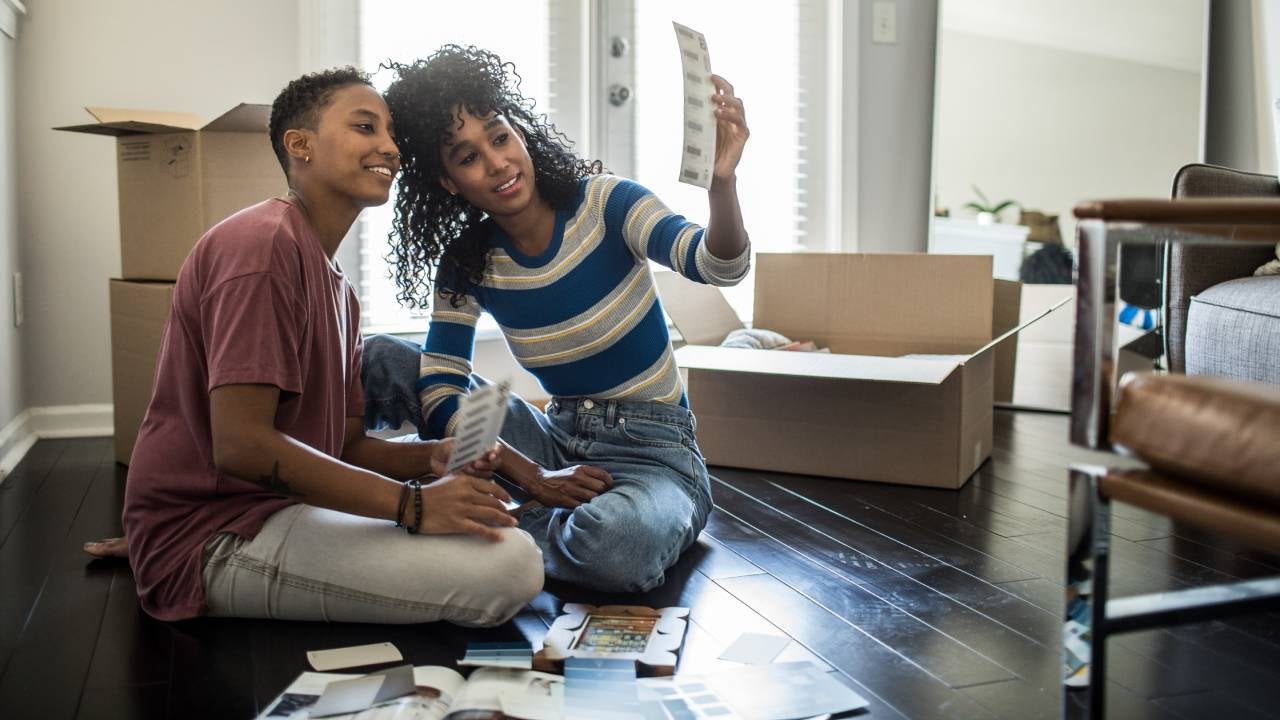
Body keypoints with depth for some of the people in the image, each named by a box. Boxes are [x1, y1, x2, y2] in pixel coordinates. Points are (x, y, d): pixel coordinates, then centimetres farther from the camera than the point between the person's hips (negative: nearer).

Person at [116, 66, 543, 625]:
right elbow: (239, 443, -25)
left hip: (276, 510, 10)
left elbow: (345, 444, 13)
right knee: (511, 564, -25)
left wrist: (433, 458, -8)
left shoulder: (335, 285, 16)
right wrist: (414, 503, -26)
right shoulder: (264, 243, -16)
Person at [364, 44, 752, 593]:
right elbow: (440, 393, -8)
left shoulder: (603, 203, -11)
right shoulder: (465, 265, -2)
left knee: (618, 548, -40)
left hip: (653, 449, -3)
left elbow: (719, 267, -26)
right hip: (557, 439, 4)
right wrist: (534, 478, -20)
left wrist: (722, 181, -47)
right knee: (381, 358, -9)